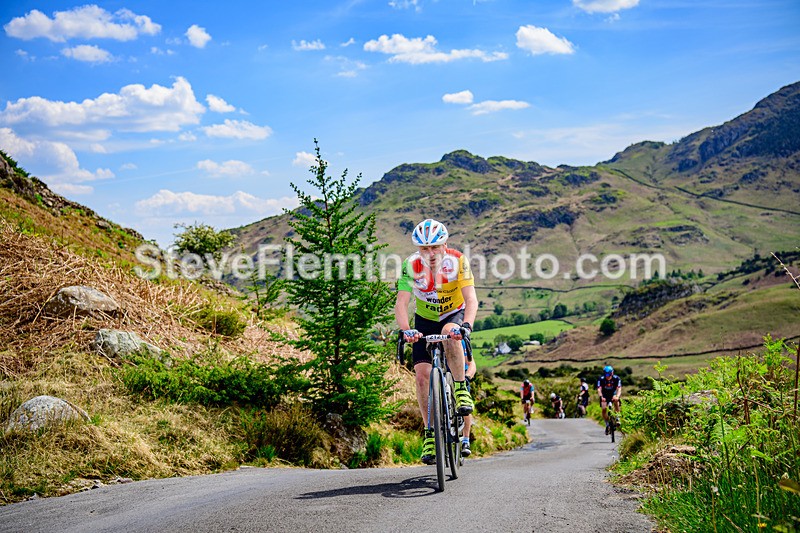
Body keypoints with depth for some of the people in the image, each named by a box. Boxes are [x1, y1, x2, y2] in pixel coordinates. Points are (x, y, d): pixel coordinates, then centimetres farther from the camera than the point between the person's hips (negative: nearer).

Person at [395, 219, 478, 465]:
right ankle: (430, 433, 0)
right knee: (422, 374, -11)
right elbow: (401, 302, -28)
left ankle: (461, 390, -21)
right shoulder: (411, 265, -22)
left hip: (454, 315, -2)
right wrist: (405, 330, -47)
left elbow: (471, 299, -31)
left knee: (450, 333, -38)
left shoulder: (457, 261, -25)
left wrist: (466, 325, -51)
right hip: (425, 321, 2)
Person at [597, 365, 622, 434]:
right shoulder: (601, 379, -23)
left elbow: (619, 389, -32)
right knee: (604, 409, -17)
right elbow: (599, 389, -31)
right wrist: (601, 397, -51)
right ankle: (607, 425, 1)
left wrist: (617, 396, -52)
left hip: (613, 394, 0)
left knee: (616, 402, -31)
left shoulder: (616, 378, -23)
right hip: (604, 395, 0)